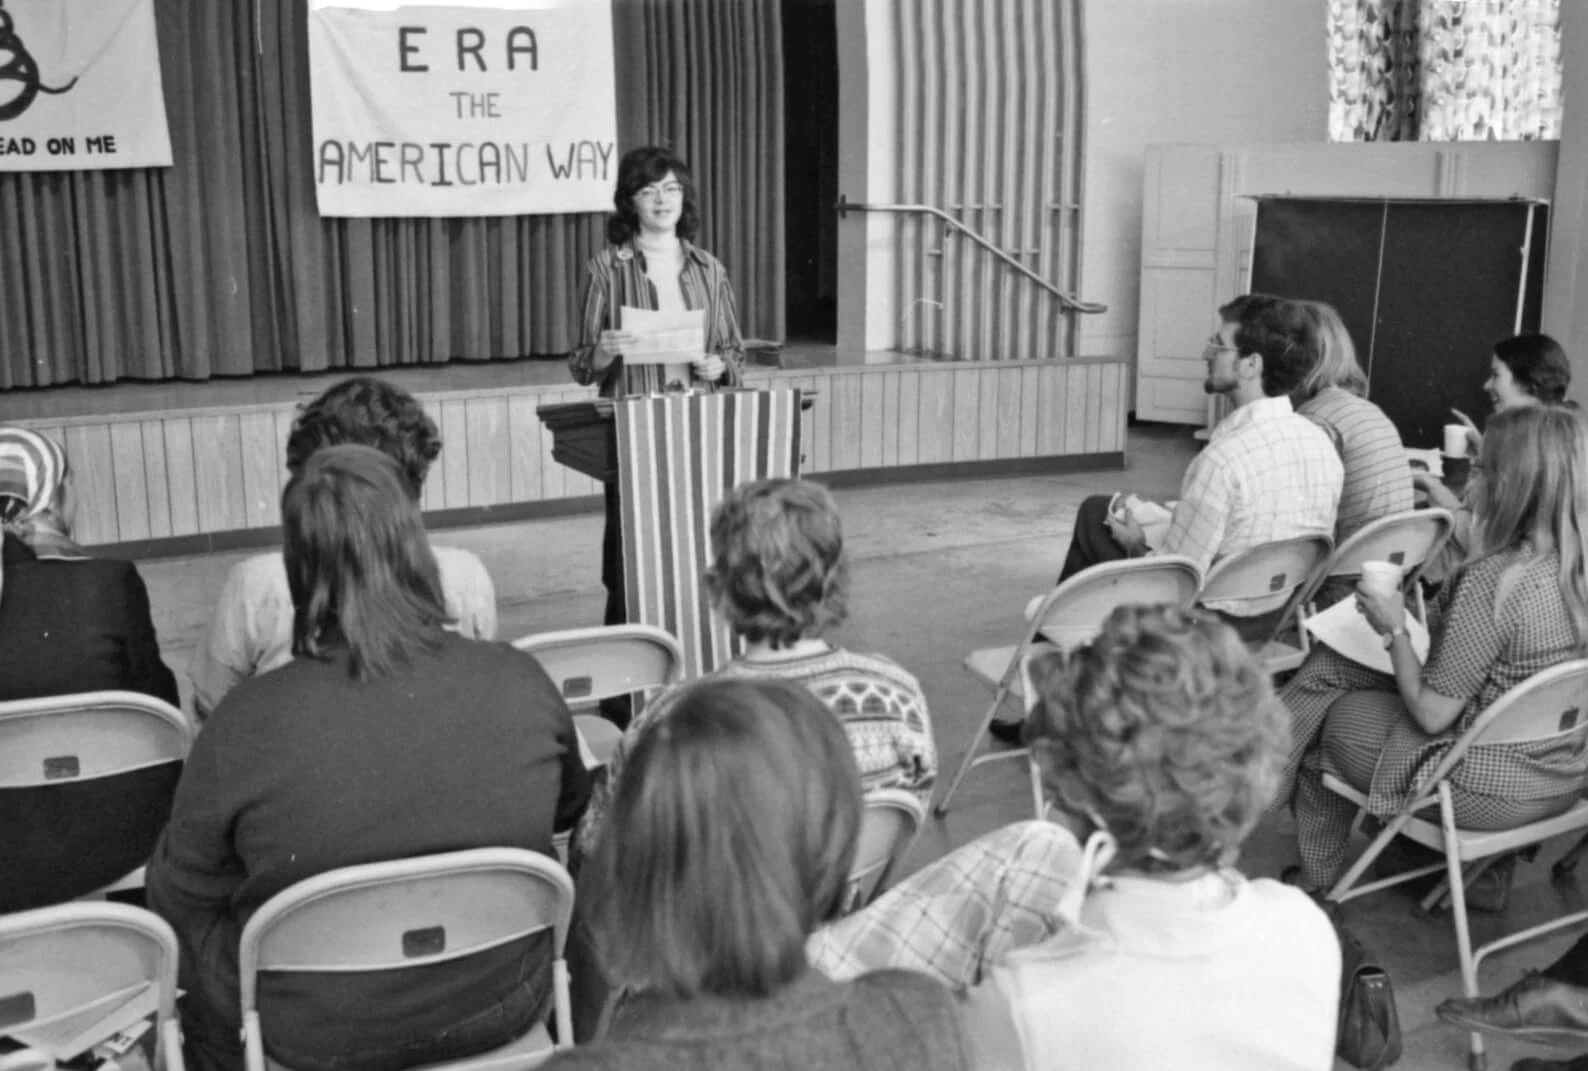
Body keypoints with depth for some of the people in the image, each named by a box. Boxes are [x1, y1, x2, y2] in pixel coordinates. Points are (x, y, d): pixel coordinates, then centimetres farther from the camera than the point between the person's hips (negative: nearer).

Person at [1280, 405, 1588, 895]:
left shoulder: (1492, 580, -31)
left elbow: (1432, 713, -24)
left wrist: (1395, 630, -10)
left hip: (1493, 791, -8)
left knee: (1329, 720, 14)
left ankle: (1316, 882, 34)